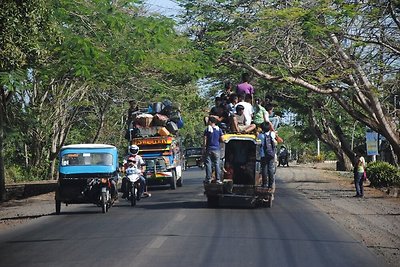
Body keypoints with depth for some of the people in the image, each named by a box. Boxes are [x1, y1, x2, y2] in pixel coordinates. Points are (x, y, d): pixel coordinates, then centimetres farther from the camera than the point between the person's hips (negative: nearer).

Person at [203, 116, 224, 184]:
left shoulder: (207, 130, -3)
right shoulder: (219, 130, 2)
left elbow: (205, 140, -4)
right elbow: (221, 139, 4)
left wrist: (203, 149, 1)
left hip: (209, 149, -2)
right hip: (217, 149, 2)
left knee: (208, 164, 2)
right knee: (217, 164, 3)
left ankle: (208, 179, -1)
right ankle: (218, 179, -2)